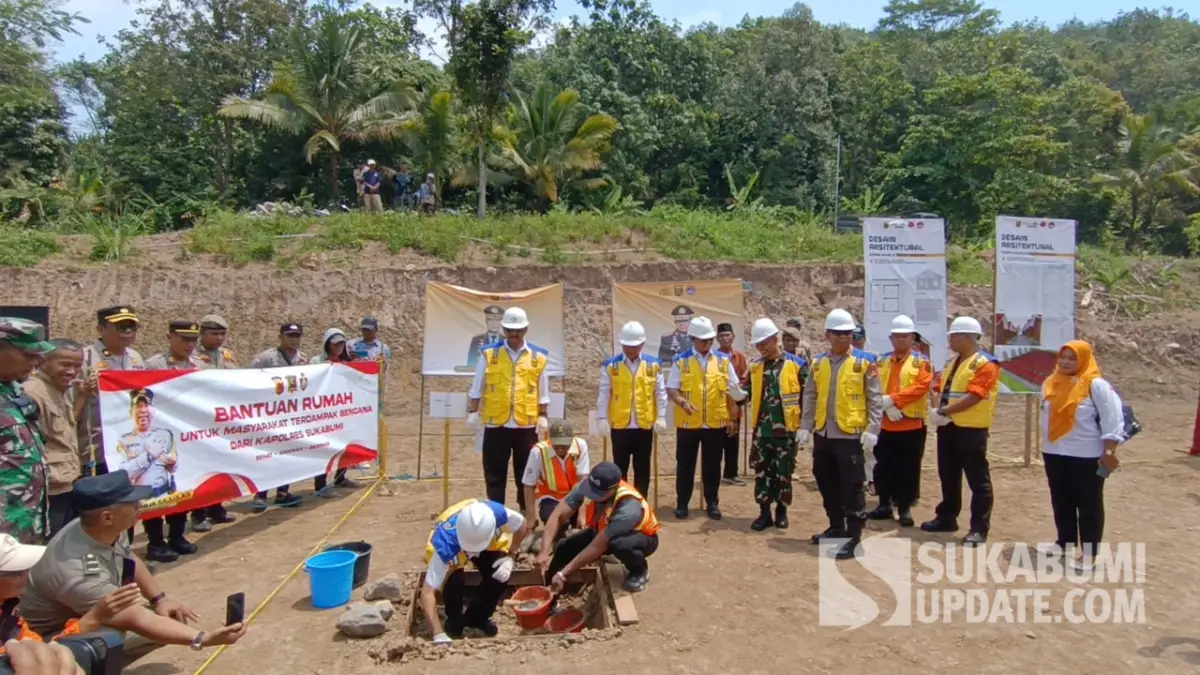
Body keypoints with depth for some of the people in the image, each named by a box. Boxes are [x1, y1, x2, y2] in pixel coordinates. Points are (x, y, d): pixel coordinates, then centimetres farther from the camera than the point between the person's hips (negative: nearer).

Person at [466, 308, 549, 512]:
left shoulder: (538, 356, 3)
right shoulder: (489, 353, 1)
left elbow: (543, 392, 9)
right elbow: (477, 388, 5)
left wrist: (543, 416, 4)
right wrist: (472, 412, 1)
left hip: (526, 426, 1)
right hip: (496, 425, 0)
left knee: (526, 475, 10)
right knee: (494, 475, 7)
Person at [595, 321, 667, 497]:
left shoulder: (653, 365, 2)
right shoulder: (610, 365, -1)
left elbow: (660, 393, 4)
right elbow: (604, 394, 0)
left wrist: (661, 417, -2)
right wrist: (602, 418, -6)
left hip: (645, 425, 1)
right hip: (619, 426, -1)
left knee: (642, 468, 9)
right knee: (620, 468, 9)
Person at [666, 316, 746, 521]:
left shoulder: (723, 360, 4)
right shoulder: (681, 360, -2)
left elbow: (732, 390, 9)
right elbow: (671, 388, -3)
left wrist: (732, 417, 6)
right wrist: (682, 401, -23)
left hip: (716, 423, 1)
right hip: (688, 423, -1)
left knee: (712, 465, 10)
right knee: (685, 464, 7)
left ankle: (712, 503, 23)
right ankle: (682, 503, 19)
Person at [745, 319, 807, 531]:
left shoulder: (796, 364, -6)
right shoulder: (755, 365, 6)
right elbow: (751, 393, 12)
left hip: (786, 429, -3)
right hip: (761, 429, 4)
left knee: (783, 472, 7)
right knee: (761, 472, 7)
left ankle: (782, 511, 22)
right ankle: (764, 512, 17)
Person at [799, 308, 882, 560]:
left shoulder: (865, 362, -4)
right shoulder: (818, 363, 9)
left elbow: (874, 400, -5)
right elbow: (810, 397, 11)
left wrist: (871, 431, -12)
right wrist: (805, 427, 5)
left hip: (851, 435, -5)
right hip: (823, 435, 5)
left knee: (852, 487, -3)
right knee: (827, 484, 15)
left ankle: (853, 537, 5)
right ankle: (836, 527, 32)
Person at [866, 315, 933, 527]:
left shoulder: (921, 361, -2)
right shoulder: (882, 361, 9)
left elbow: (921, 387, -15)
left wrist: (891, 398, -20)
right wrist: (887, 406, -15)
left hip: (912, 424, -3)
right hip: (885, 424, 3)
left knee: (908, 469, 3)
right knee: (883, 467, 9)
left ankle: (905, 508, 15)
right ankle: (884, 505, 22)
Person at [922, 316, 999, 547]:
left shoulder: (985, 364, -11)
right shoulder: (953, 362, 16)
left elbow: (974, 397, -20)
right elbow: (941, 388, 12)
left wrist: (945, 411, -20)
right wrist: (938, 410, -8)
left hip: (971, 429, -8)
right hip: (947, 427, 8)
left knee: (978, 479, -1)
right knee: (948, 476, 16)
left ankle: (979, 528, 3)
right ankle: (947, 518, 28)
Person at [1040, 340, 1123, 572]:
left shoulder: (1096, 385, -12)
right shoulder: (1050, 383, 7)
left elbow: (1112, 420, -13)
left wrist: (1108, 453, -15)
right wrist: (1045, 445, 20)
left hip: (1086, 456, -6)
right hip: (1054, 454, 6)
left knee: (1088, 505, 2)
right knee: (1061, 502, 16)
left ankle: (1089, 553, 8)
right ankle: (1065, 542, 30)